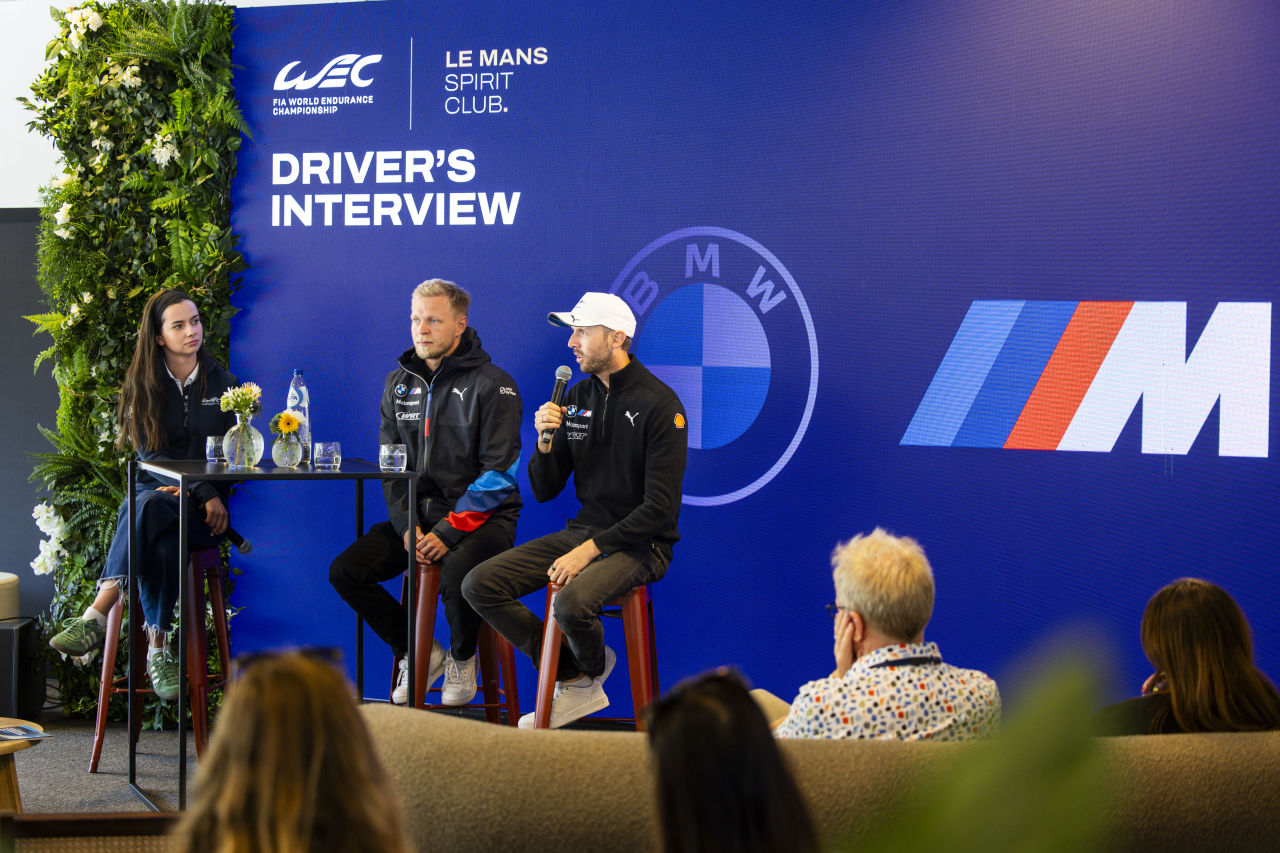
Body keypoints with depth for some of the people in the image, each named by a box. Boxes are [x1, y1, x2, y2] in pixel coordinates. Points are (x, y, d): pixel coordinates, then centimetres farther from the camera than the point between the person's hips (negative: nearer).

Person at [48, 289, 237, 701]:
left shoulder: (223, 384, 13)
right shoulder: (143, 387, 10)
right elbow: (150, 454, 1)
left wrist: (206, 494, -10)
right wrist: (203, 492, -13)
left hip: (201, 511, 0)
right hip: (154, 491, 0)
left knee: (150, 509, -37)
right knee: (161, 545, -39)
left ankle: (96, 616, -43)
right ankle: (158, 649, -41)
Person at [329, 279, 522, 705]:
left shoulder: (491, 384, -9)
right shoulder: (399, 382, 10)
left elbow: (499, 474, -14)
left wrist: (449, 531, -21)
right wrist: (407, 525, -7)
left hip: (482, 517, -6)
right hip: (419, 512, 6)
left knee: (456, 571, -37)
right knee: (345, 572, -11)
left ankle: (462, 658, -4)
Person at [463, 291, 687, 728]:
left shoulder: (660, 405, -12)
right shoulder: (577, 397, 8)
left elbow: (660, 508, -17)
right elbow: (544, 491, 11)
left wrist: (591, 548, -22)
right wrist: (546, 442, -9)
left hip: (638, 543, -7)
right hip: (581, 531, 7)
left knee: (571, 602, -35)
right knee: (479, 585, -9)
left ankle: (592, 668, 3)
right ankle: (575, 679, -2)